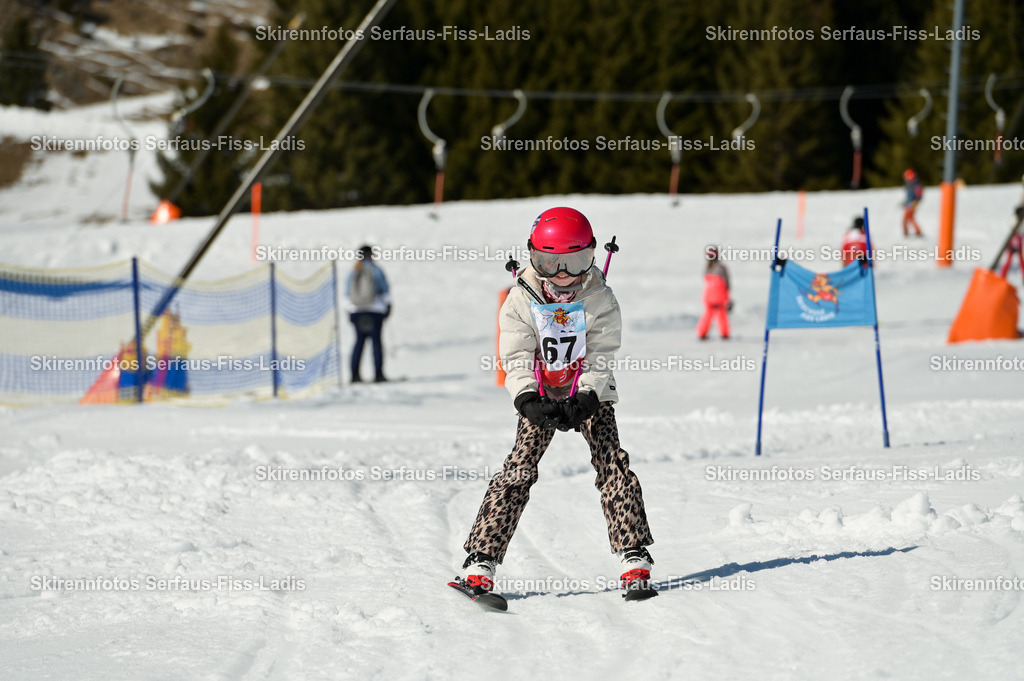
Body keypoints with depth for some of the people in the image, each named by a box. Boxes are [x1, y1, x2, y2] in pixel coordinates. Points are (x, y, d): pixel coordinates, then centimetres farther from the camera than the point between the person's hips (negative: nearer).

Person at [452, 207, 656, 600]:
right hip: (540, 396, 0)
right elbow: (516, 359, -15)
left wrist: (585, 398, -33)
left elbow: (601, 357, -15)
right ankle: (481, 561, -16)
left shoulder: (600, 299, -11)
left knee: (612, 464, -15)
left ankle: (634, 557, -11)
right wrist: (528, 401, -33)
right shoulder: (521, 301, -11)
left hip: (590, 394, 0)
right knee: (518, 471, -13)